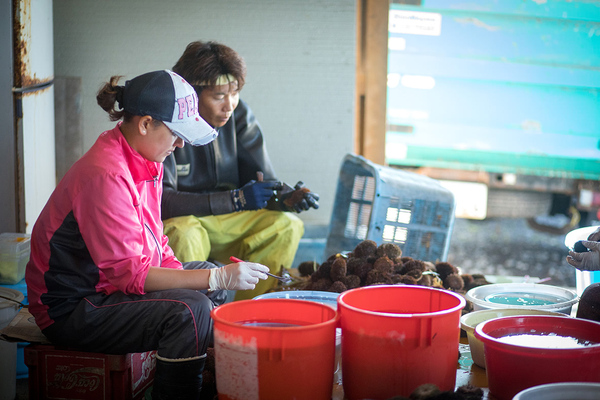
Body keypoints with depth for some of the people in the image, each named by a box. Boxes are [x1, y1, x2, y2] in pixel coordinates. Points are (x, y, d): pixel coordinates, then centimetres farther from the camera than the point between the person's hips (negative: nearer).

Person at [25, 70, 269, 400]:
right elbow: (130, 274, -29)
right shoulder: (105, 175, -26)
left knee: (210, 279, 18)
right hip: (71, 308, -11)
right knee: (188, 310, -28)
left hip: (108, 285, 11)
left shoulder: (143, 163, 5)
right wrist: (218, 279, -29)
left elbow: (155, 248, 10)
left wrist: (217, 276, -4)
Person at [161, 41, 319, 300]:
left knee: (286, 225, -13)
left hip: (222, 220, 6)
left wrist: (287, 196, -24)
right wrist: (236, 199, -31)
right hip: (176, 221, -5)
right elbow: (161, 200, -28)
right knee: (185, 235, -37)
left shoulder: (239, 114, -4)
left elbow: (262, 180, 0)